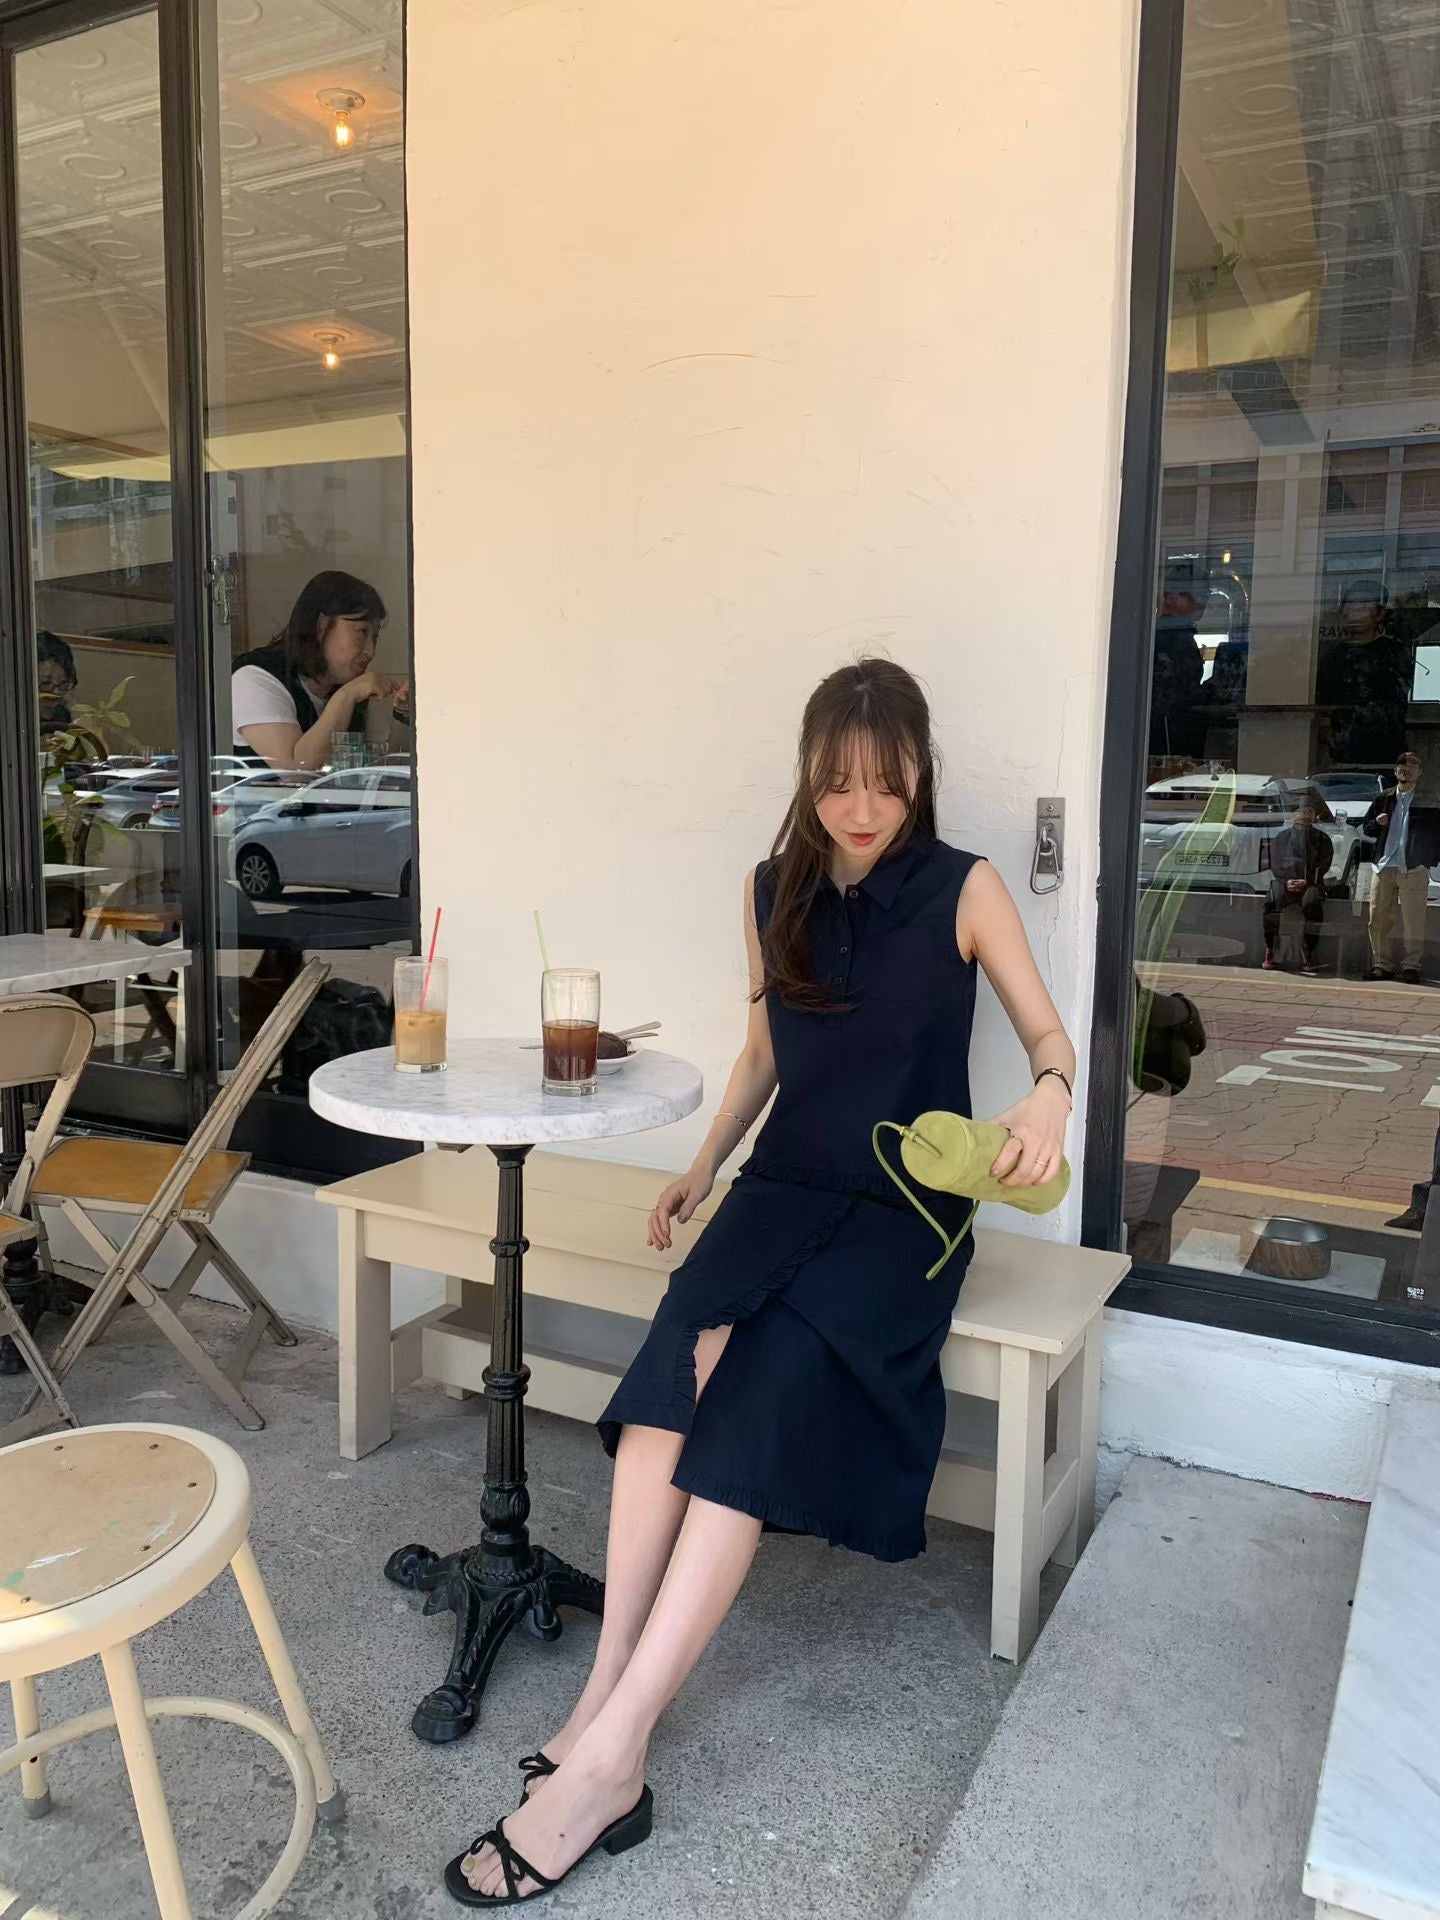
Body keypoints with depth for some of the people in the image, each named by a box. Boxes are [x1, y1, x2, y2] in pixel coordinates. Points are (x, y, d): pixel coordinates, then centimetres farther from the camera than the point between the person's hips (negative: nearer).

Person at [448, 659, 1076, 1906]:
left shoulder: (963, 891, -2)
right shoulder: (774, 892, 9)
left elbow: (1048, 1032, 2)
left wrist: (1048, 1098, -20)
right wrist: (705, 1163, 8)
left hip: (906, 1208, -3)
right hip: (788, 1185, 4)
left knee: (759, 1393, -27)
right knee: (678, 1358, -27)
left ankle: (609, 1749, -26)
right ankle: (610, 1698, -25)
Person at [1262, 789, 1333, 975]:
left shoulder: (1322, 839, 18)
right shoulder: (1281, 838, 20)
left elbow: (1322, 867, 6)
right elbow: (1275, 864, 10)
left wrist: (1306, 882, -11)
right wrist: (1286, 881, -9)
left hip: (1310, 884, 0)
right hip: (1284, 881, 1)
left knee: (1313, 902, -35)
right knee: (1273, 900, -34)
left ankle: (1307, 956, -30)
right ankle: (1269, 951, -29)